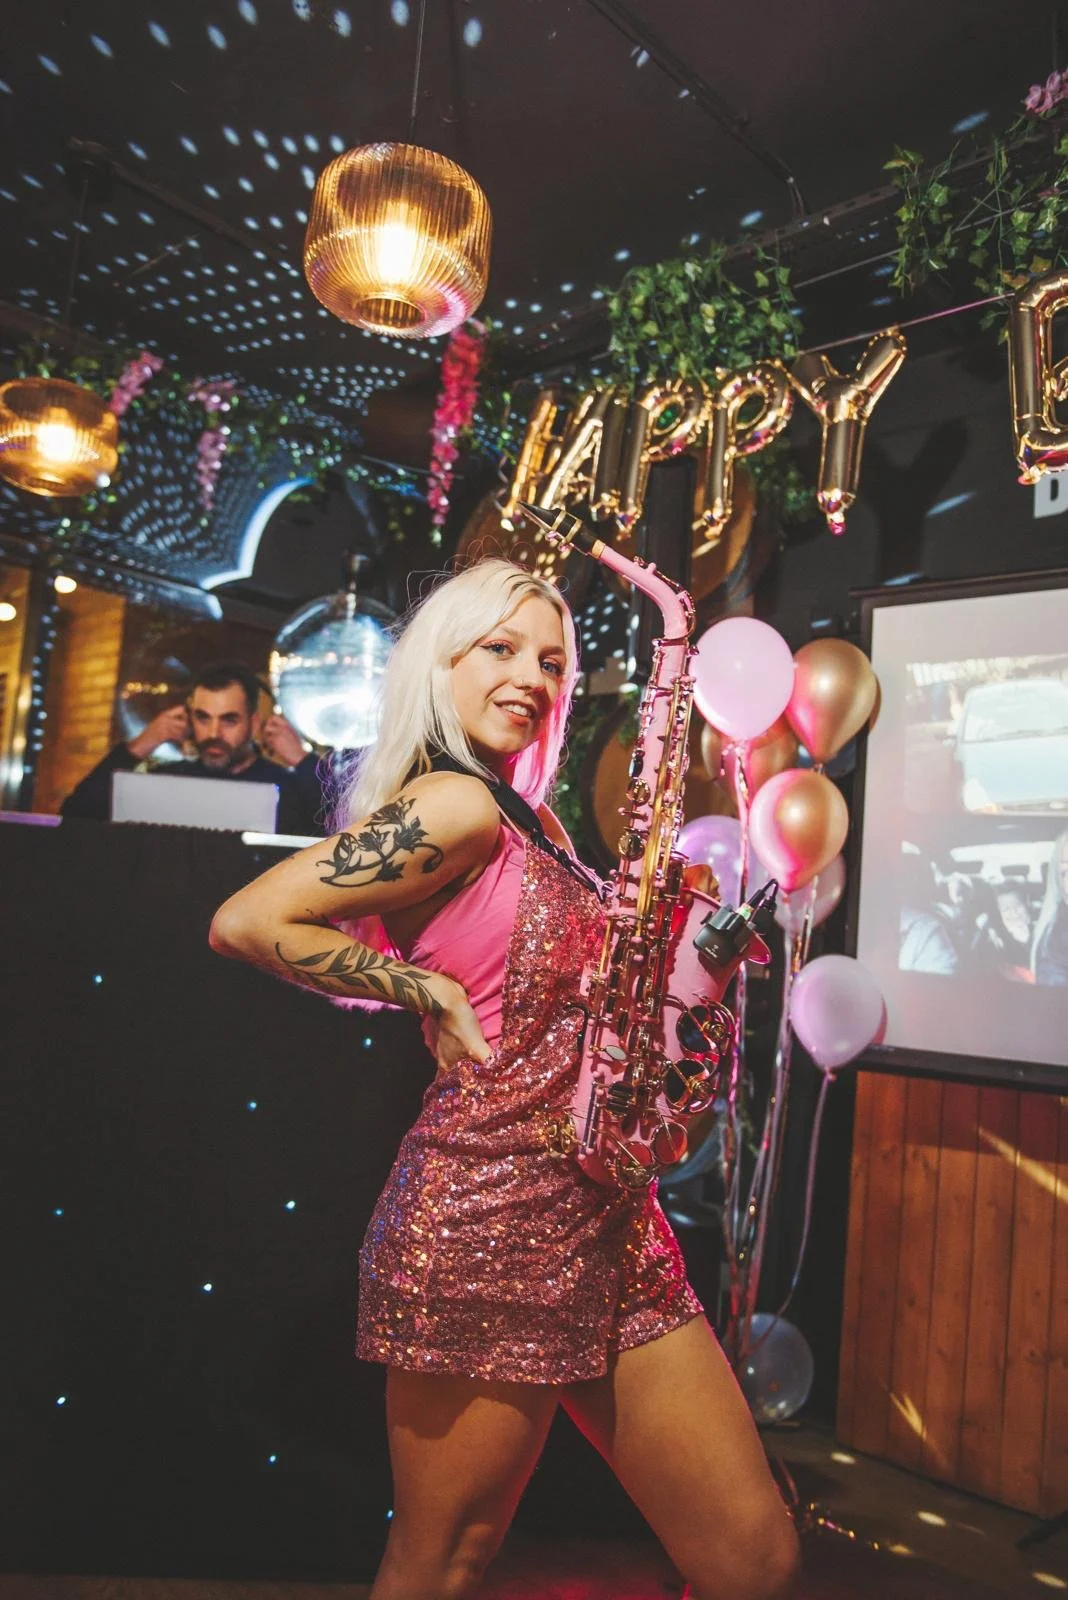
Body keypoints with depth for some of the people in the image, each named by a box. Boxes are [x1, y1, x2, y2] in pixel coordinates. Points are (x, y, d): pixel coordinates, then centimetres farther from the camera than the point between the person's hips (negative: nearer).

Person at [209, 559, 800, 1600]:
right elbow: (245, 923, -17)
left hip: (608, 1225, 9)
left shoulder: (527, 820, 16)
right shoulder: (453, 804, -12)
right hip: (486, 1220, -8)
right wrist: (431, 991, -13)